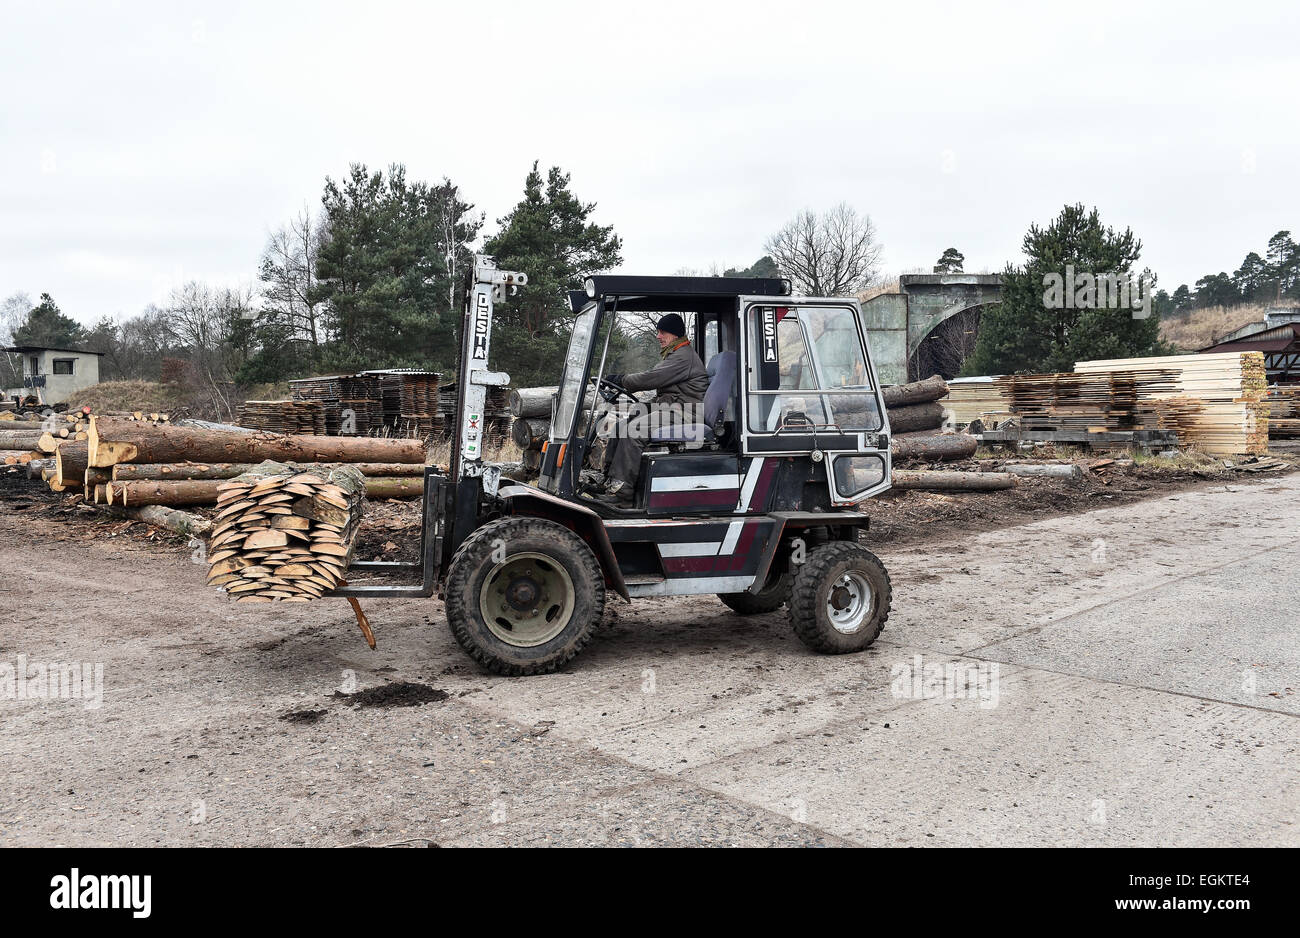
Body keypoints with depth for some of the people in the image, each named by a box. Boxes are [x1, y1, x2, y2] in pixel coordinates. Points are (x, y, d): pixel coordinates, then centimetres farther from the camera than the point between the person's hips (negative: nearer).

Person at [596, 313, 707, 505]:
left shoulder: (684, 356, -13)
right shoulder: (673, 355, 23)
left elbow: (652, 379, -19)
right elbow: (651, 376, 23)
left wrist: (622, 380, -8)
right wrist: (621, 380, 12)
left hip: (680, 412, -11)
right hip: (665, 407, 11)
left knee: (633, 430, -27)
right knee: (621, 425, 1)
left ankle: (621, 491, -29)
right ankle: (609, 480, -3)